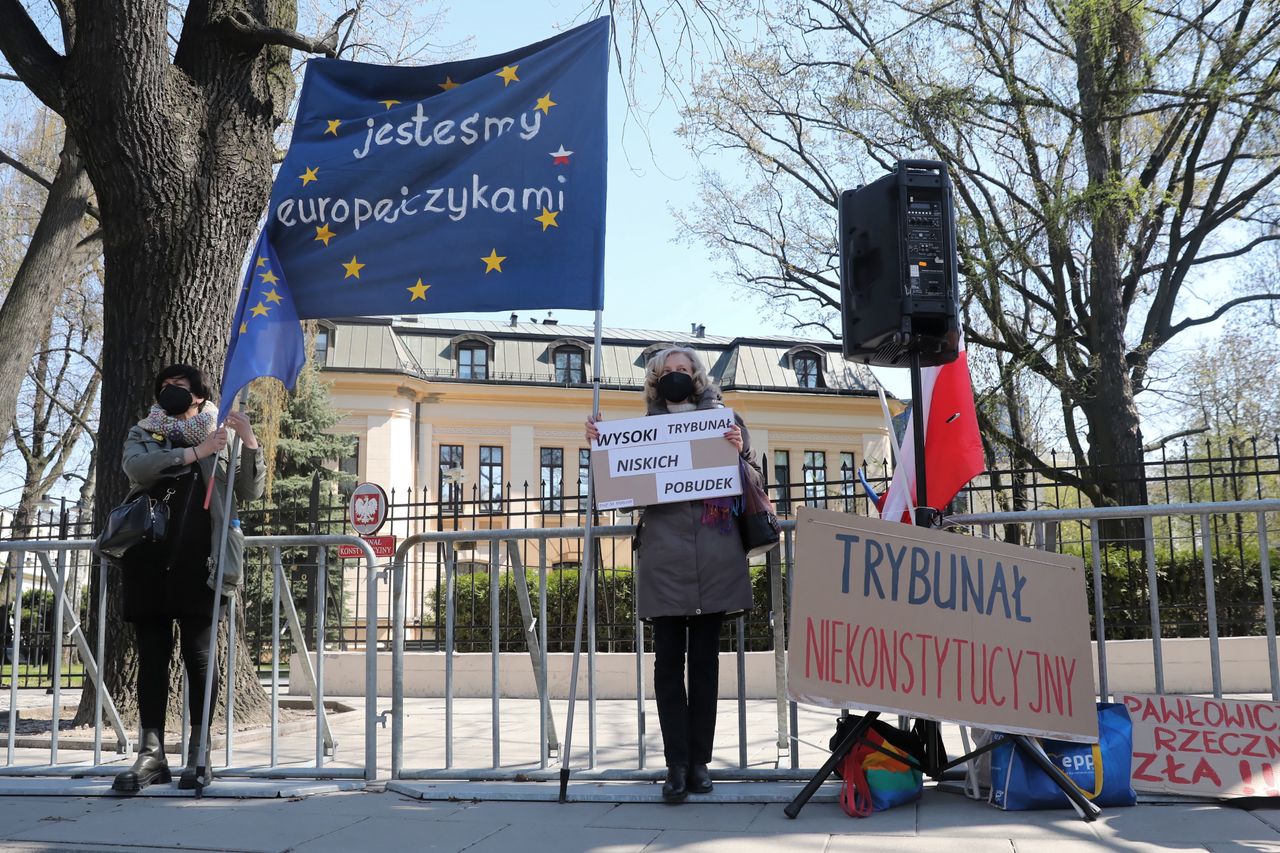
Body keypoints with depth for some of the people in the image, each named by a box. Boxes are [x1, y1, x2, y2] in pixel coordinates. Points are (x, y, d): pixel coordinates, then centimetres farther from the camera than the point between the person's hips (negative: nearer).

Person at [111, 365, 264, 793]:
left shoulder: (217, 439, 13)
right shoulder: (141, 434, 17)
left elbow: (249, 491, 4)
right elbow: (136, 467, -6)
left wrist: (250, 443, -12)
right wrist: (195, 453, -17)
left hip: (197, 564, -2)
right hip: (148, 562, 2)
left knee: (199, 656, -3)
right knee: (151, 655, 0)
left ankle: (199, 754, -1)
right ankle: (151, 754, 0)